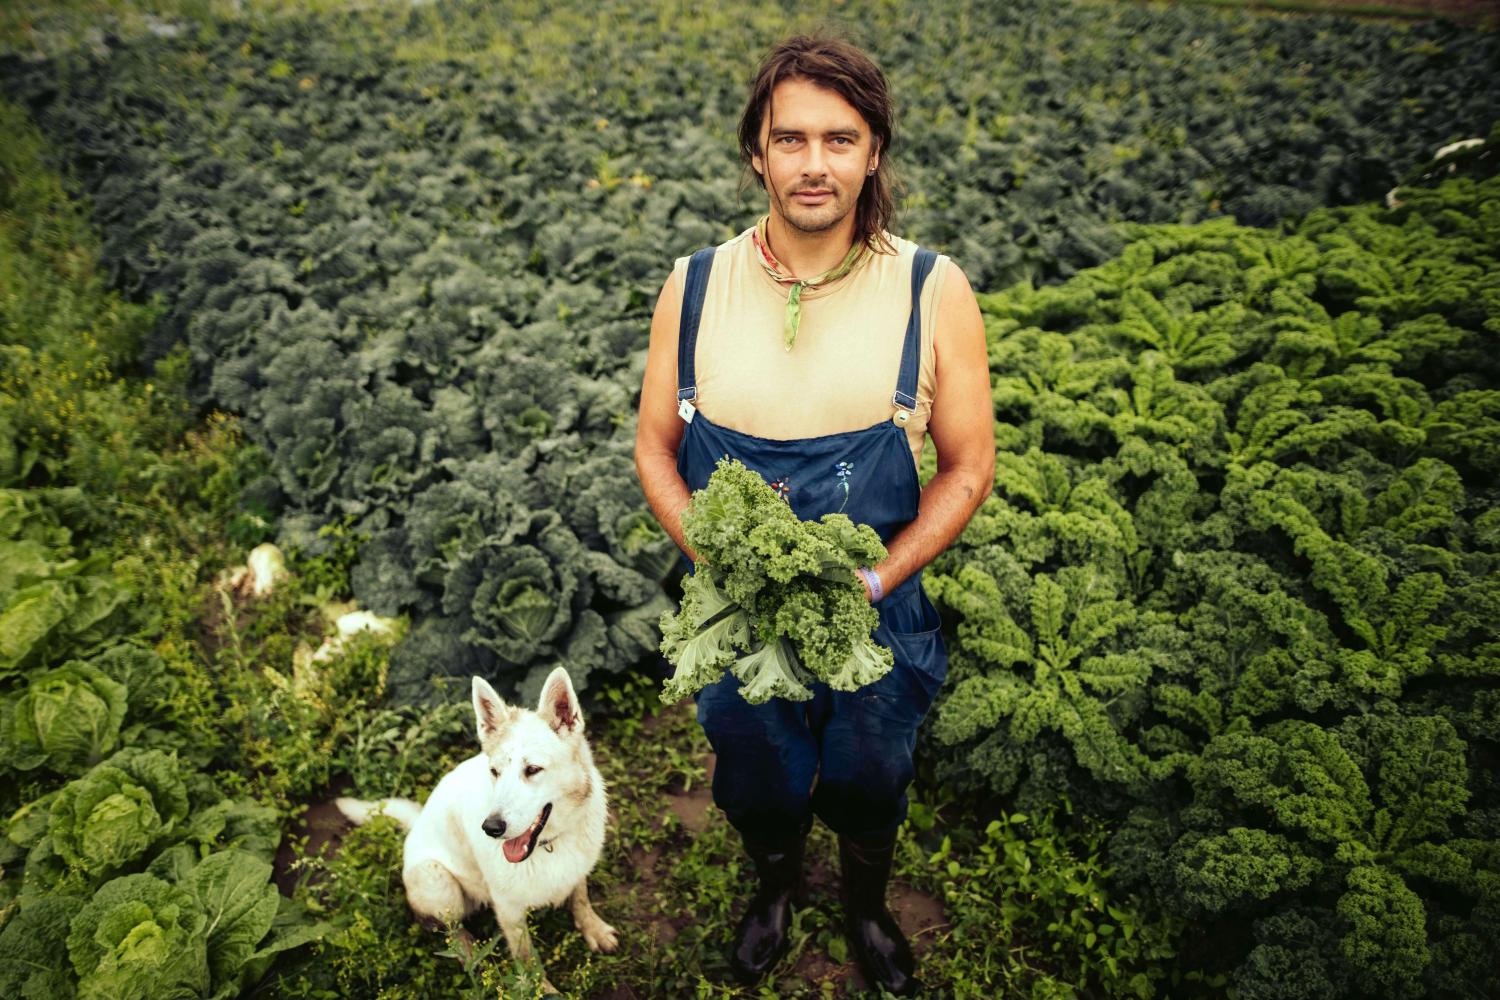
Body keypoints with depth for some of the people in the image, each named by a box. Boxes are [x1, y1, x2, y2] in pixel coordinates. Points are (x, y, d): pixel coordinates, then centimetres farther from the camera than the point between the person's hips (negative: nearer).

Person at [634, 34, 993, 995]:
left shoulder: (933, 292, -14)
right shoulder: (696, 286, -9)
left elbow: (969, 466, -9)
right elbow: (657, 447, -2)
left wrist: (874, 581, -19)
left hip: (878, 613, -1)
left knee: (870, 783, 23)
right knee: (758, 781, 24)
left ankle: (867, 905, 58)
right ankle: (775, 886, 60)